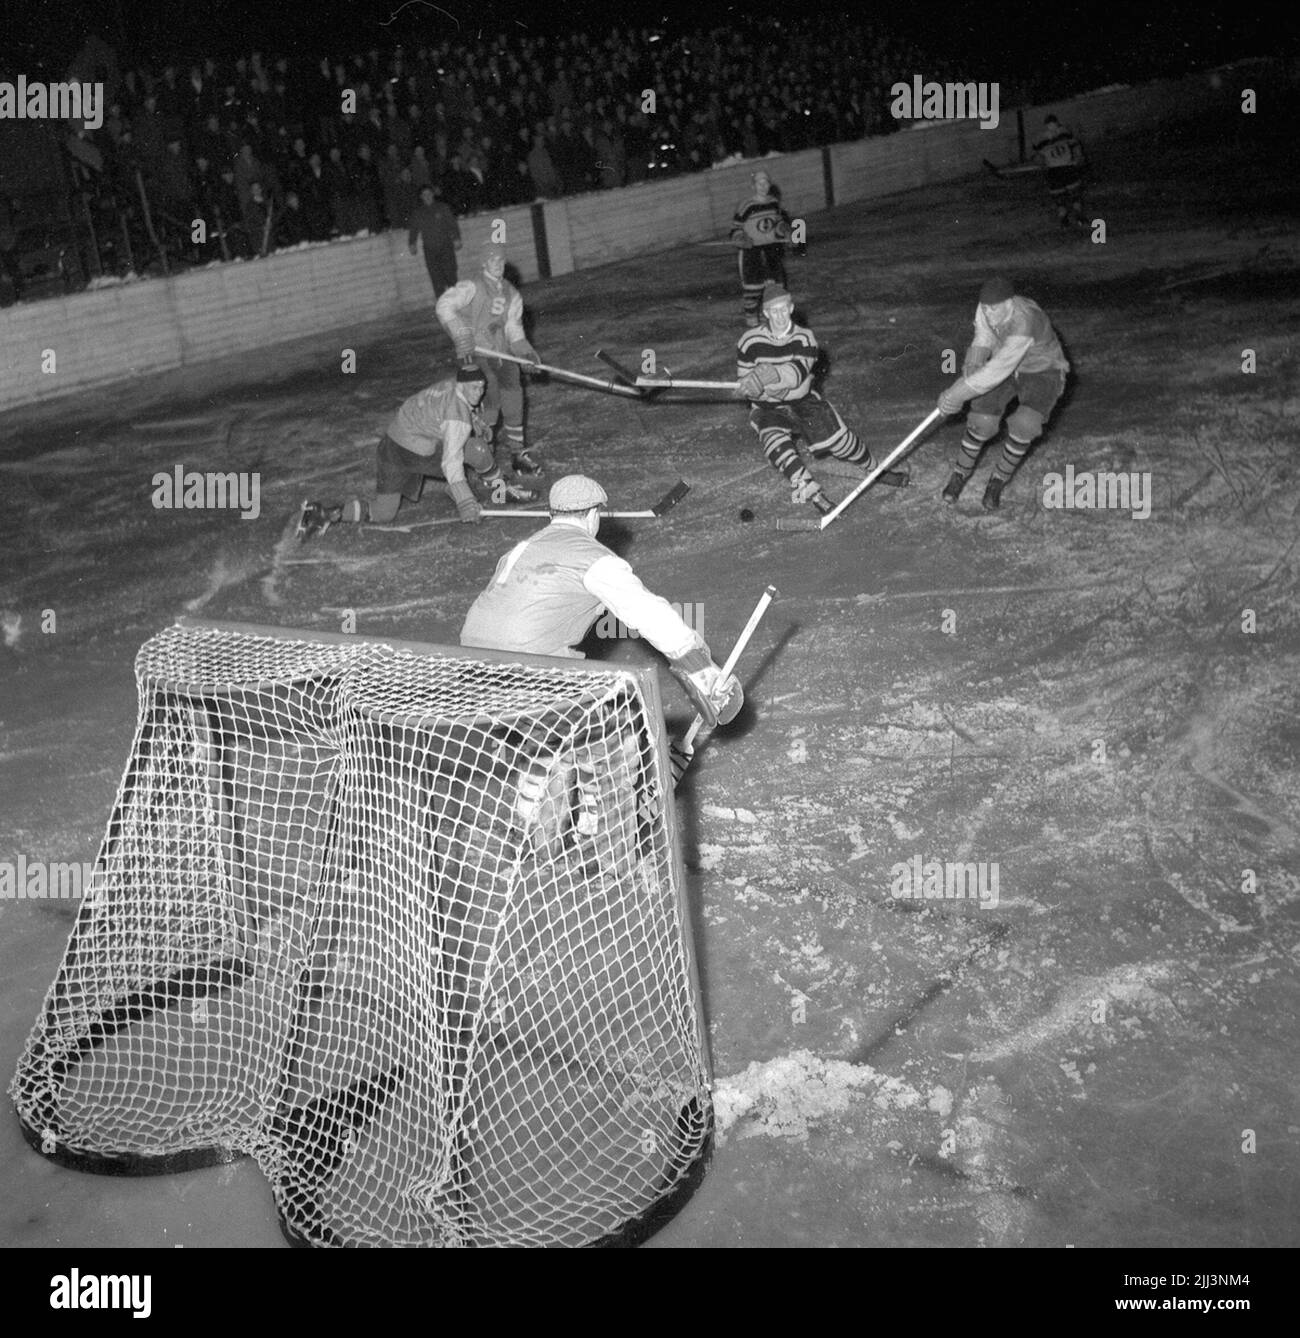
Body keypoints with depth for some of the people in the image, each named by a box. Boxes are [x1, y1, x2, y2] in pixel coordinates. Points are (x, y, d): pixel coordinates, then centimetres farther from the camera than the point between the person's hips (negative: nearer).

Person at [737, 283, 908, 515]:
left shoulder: (804, 338, -5)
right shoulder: (750, 341, -7)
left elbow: (799, 372, -22)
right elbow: (743, 385, -4)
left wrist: (773, 375, -42)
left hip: (803, 401, 1)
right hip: (768, 409, -1)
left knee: (837, 436, -15)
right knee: (776, 444, -32)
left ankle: (876, 470, 10)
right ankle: (814, 495, -32)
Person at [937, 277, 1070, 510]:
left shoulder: (1023, 325, -40)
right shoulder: (986, 309, -18)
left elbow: (997, 371, -41)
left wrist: (958, 393, -38)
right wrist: (973, 363, -25)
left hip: (1043, 371, -5)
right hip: (1004, 368, 5)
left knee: (1024, 425, -26)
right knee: (982, 422, -10)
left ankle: (999, 479, -2)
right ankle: (961, 472, 17)